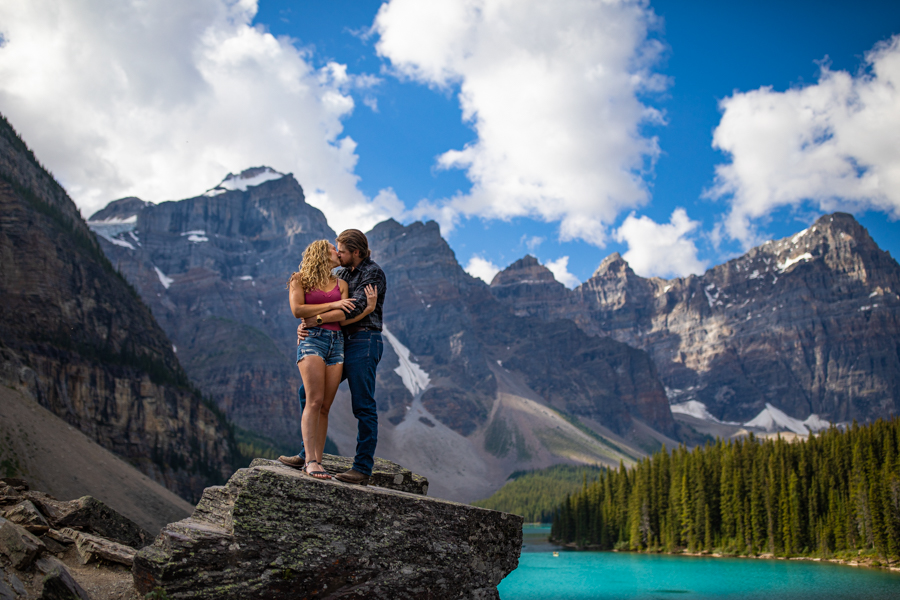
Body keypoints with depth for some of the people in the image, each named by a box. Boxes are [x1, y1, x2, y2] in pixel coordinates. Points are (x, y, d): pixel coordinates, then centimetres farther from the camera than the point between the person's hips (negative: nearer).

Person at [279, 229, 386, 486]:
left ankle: (363, 469, -2)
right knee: (308, 392, 6)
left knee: (363, 406, -6)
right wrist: (303, 324, -3)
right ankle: (308, 454, 13)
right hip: (341, 343, 9)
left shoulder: (373, 273, -7)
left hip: (363, 342, -9)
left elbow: (354, 309, -19)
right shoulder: (341, 274, 18)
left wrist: (316, 319, -20)